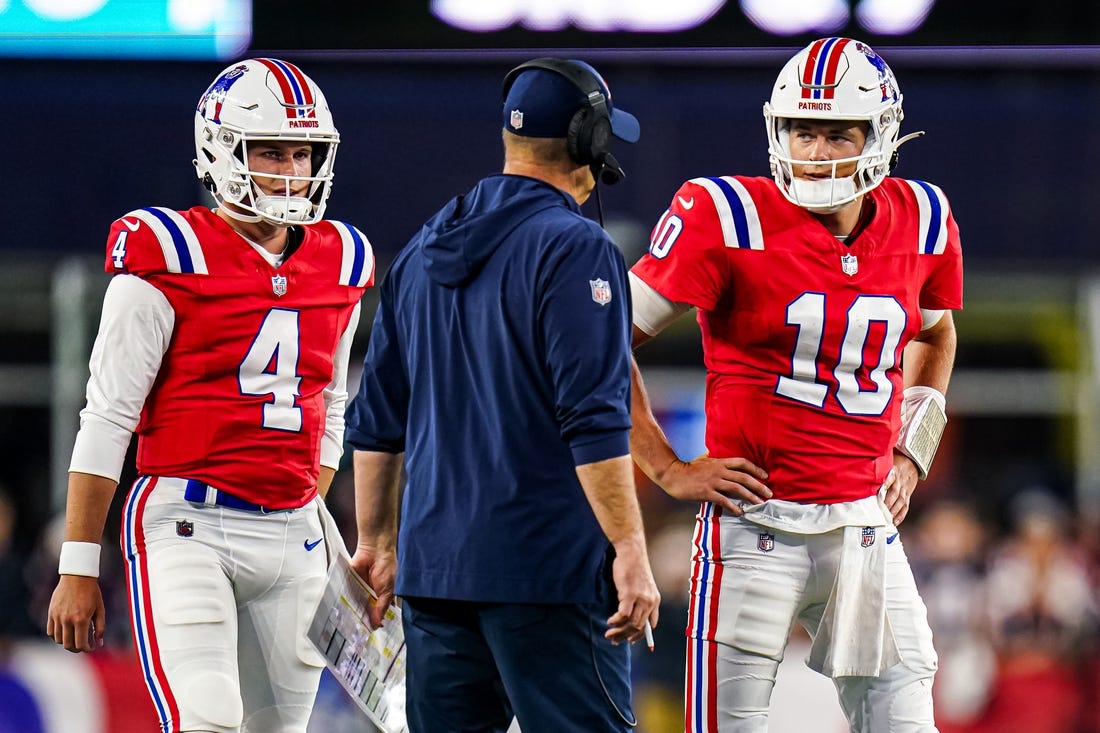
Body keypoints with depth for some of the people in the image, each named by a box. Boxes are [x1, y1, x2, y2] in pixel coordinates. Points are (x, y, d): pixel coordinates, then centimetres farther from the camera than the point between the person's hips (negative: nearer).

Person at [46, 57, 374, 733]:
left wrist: (310, 515, 16)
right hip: (187, 524, -6)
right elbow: (106, 420, -6)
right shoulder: (171, 258, -7)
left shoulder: (339, 263, 12)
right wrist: (78, 568, -7)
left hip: (292, 533, 6)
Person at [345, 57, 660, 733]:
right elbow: (594, 423, -17)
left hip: (433, 565, 7)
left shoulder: (424, 251, 14)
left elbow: (378, 422, 18)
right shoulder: (575, 250, -10)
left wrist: (377, 540, 26)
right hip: (545, 570, -7)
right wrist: (630, 551, -15)